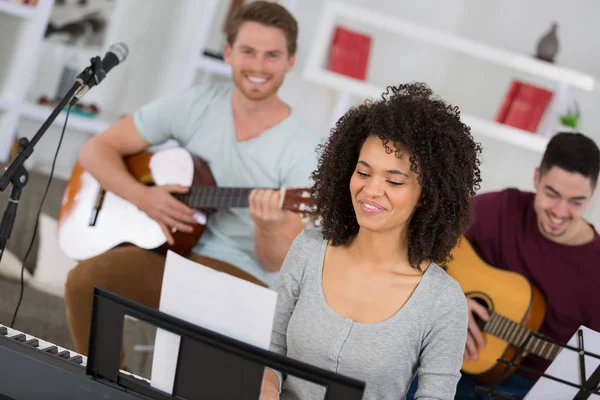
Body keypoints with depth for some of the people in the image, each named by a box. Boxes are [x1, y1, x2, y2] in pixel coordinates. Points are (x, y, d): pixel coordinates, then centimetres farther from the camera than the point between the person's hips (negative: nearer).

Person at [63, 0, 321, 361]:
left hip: (240, 276, -3)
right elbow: (97, 150, 4)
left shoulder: (305, 151, -8)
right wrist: (143, 197, -14)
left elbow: (276, 263, -9)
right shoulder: (195, 105, 1)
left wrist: (268, 227, -32)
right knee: (86, 279, -26)